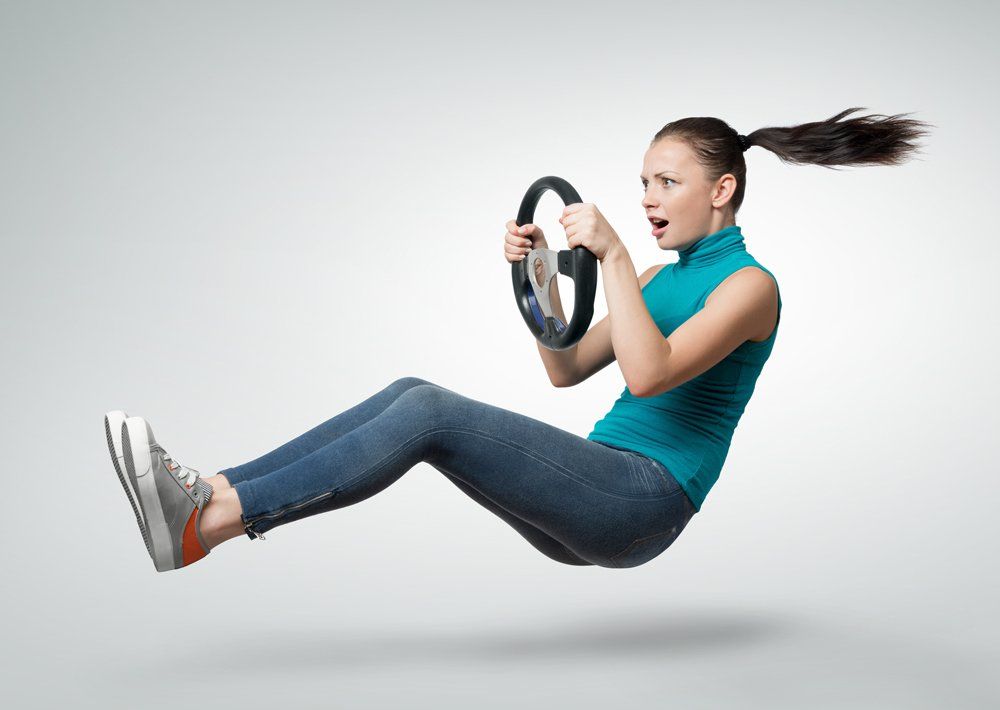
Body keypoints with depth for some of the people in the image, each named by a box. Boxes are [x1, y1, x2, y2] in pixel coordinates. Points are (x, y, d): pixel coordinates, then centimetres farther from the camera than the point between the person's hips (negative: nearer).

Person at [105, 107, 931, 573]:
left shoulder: (749, 284, -5)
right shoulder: (664, 275, 21)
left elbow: (650, 374, -22)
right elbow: (567, 369, 19)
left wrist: (613, 255, -21)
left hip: (644, 500, -8)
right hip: (594, 498, 8)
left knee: (432, 412, -25)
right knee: (411, 394, -11)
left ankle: (209, 526, -31)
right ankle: (211, 493, -22)